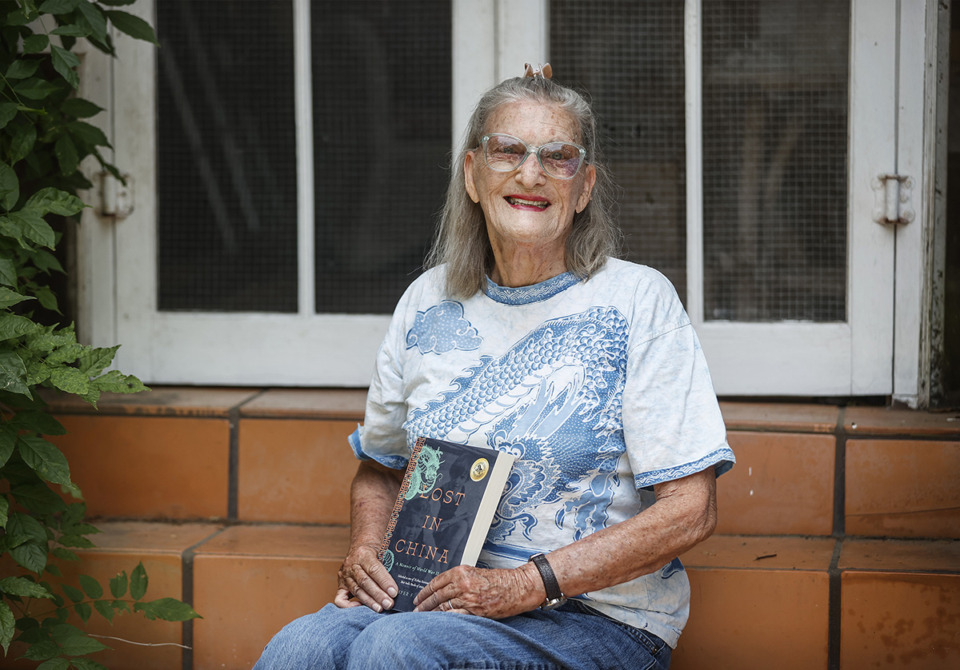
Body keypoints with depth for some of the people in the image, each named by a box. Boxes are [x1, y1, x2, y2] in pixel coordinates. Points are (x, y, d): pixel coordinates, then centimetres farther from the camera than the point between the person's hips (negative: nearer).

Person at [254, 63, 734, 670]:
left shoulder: (637, 300, -4)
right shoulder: (428, 302, 10)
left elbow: (690, 510, -10)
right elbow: (379, 467, 25)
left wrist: (527, 585, -17)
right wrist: (365, 551, 2)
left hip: (599, 616, -3)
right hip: (439, 596, 4)